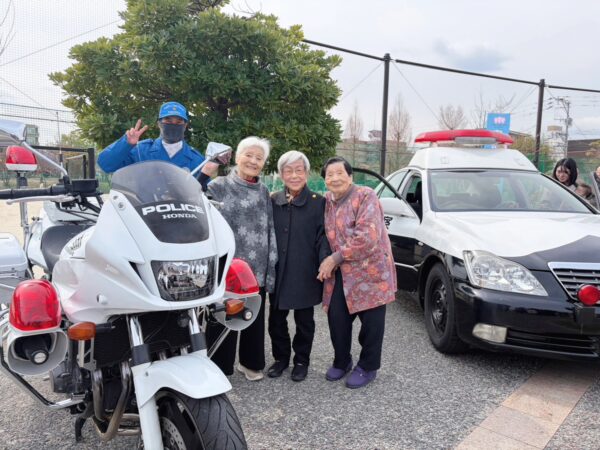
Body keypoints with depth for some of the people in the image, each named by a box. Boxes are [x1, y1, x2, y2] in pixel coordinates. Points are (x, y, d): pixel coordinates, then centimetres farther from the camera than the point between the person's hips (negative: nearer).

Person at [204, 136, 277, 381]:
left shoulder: (264, 192, 10)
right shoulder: (218, 187, -2)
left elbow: (270, 231, 10)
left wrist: (270, 269, 6)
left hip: (257, 269, 4)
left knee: (255, 319, 16)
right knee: (222, 320, 4)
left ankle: (250, 362, 34)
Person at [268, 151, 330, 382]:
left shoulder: (318, 203, -4)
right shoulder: (273, 201, 5)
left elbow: (323, 236, -6)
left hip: (305, 274, -3)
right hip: (278, 273, 3)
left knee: (304, 320, 12)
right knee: (276, 319, 12)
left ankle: (301, 360, 30)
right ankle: (281, 357, 32)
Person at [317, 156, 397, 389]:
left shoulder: (366, 196, -13)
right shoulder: (326, 201, 9)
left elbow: (368, 237, -23)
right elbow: (326, 236, 18)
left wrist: (335, 258, -19)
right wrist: (329, 262, 0)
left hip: (370, 270, -5)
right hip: (339, 274, 6)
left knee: (371, 322, 3)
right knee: (336, 318, 5)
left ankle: (367, 367, 24)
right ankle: (341, 361, 28)